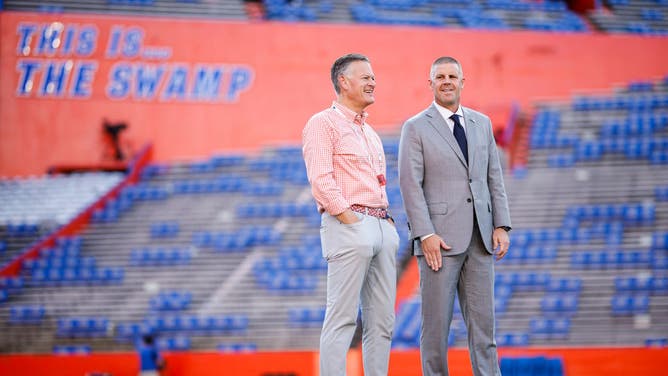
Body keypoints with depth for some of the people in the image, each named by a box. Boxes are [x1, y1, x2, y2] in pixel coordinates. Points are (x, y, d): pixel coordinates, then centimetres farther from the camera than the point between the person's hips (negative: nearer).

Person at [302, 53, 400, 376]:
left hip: (382, 226, 9)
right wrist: (350, 218, -16)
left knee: (382, 319, 6)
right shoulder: (323, 123, -2)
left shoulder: (370, 134, 24)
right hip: (348, 226, -8)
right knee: (342, 318, -10)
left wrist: (387, 221, 11)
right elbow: (321, 180, -13)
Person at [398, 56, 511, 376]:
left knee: (483, 321, 2)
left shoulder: (481, 124, 15)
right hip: (440, 240, -4)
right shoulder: (416, 128, 0)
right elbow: (410, 185, -6)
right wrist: (425, 235, -15)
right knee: (436, 320, -2)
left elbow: (494, 178, 14)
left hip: (479, 239, 4)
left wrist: (501, 225, 4)